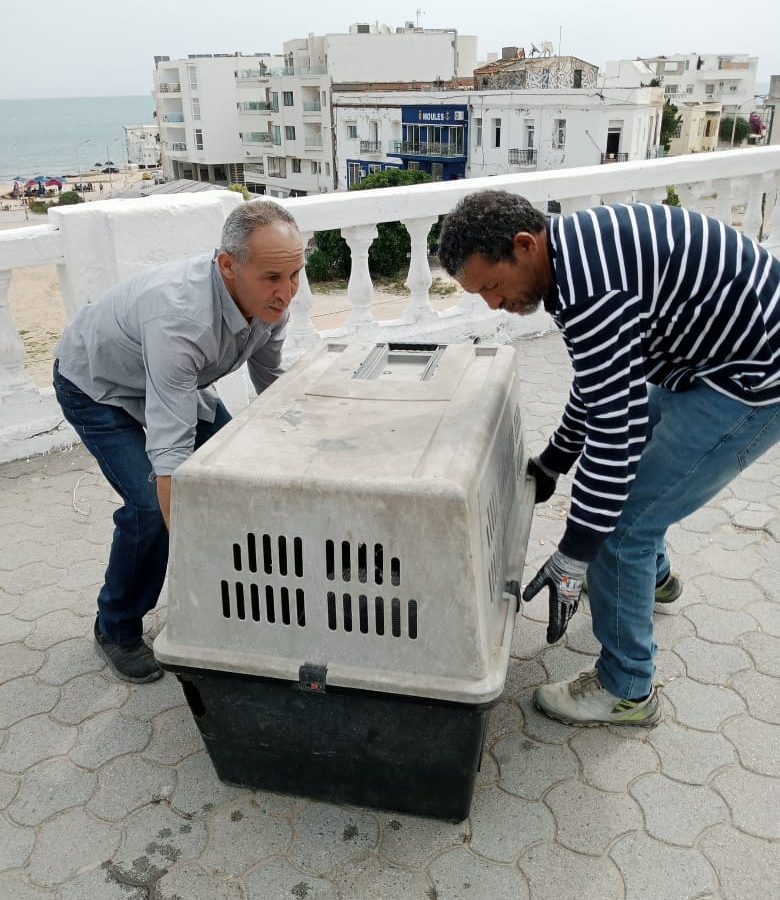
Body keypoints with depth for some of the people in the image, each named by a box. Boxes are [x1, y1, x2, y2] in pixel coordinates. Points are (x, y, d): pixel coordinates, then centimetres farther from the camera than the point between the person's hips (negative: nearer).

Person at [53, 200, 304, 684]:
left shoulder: (268, 296, -21)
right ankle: (117, 629, 6)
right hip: (98, 387, -7)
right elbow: (169, 451, -47)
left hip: (175, 379, 7)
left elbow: (270, 382, -1)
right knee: (152, 505, -21)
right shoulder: (179, 318, -44)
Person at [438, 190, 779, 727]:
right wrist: (552, 462, 18)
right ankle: (653, 577, 51)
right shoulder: (575, 246, 3)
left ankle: (627, 692, 12)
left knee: (622, 525, -8)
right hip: (715, 350, 11)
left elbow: (616, 426, -29)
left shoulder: (589, 286, -30)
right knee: (630, 461, 25)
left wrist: (572, 559, -22)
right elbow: (602, 382, 13)